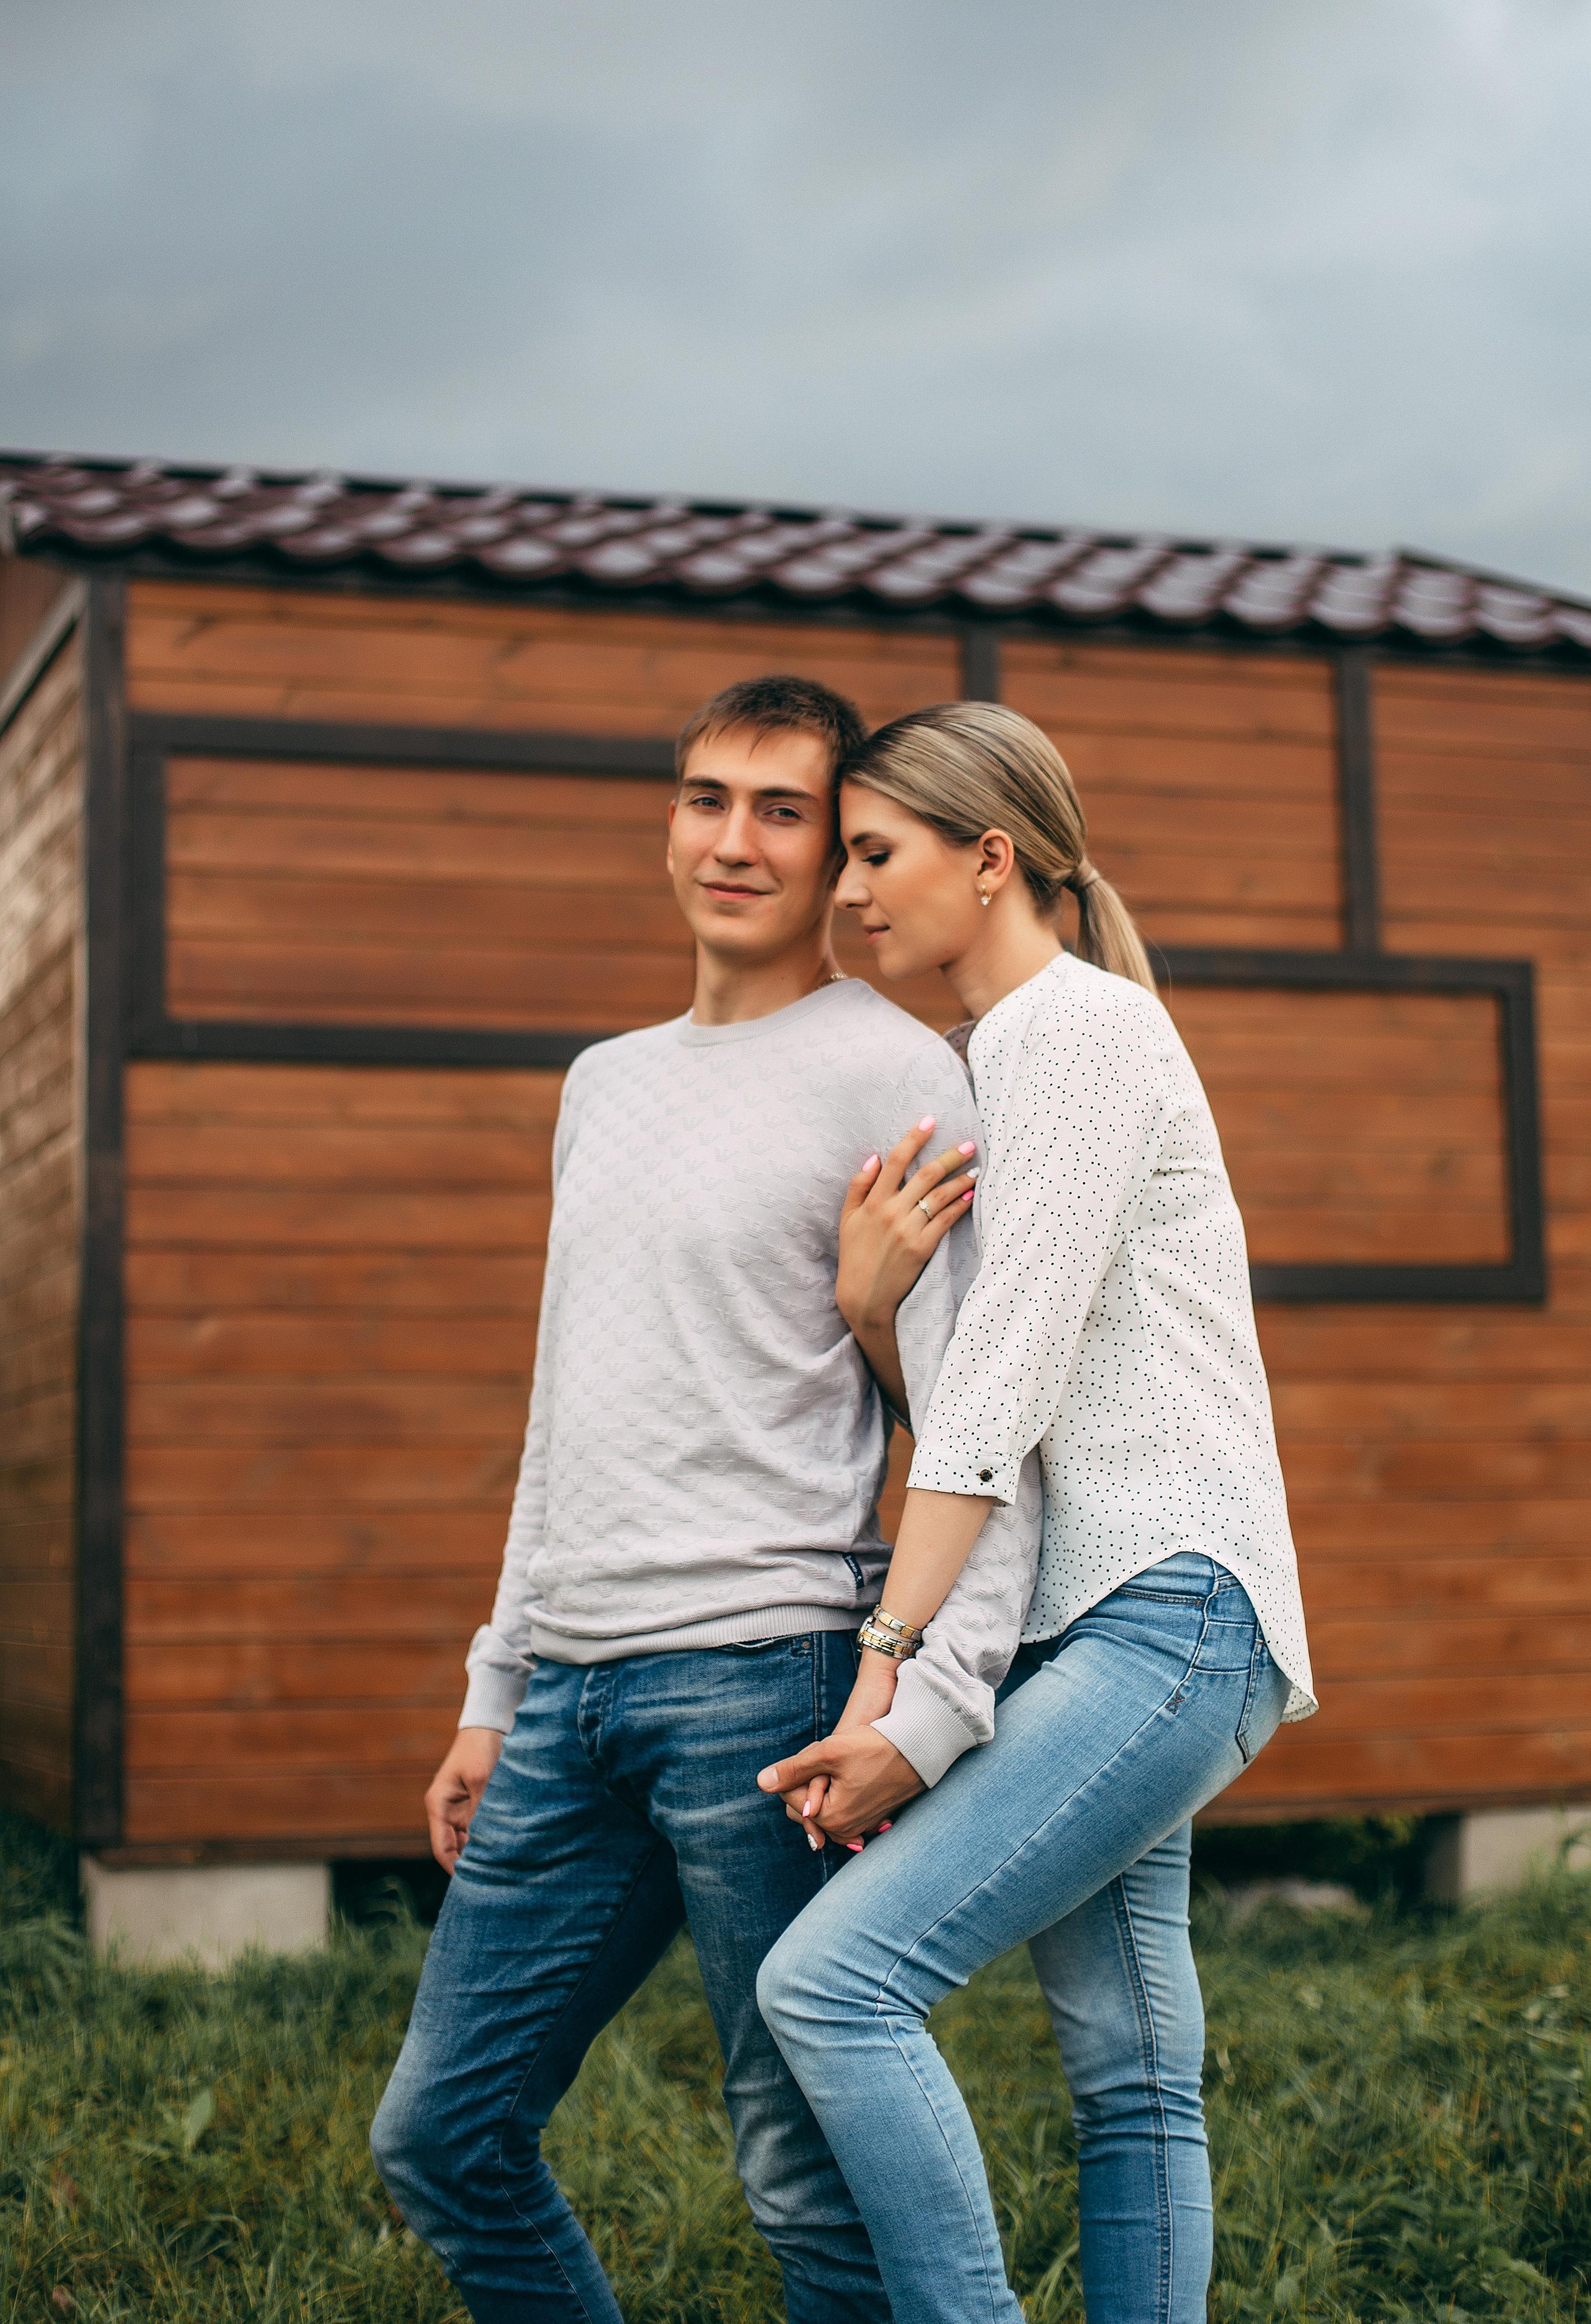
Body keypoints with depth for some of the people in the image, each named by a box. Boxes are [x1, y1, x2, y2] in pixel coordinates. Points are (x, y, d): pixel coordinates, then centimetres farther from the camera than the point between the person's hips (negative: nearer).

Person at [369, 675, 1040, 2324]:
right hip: (571, 1691, 8)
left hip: (763, 1676, -7)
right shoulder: (605, 1082, 21)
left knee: (812, 2180, -2)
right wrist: (494, 1693, 22)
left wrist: (929, 1715, -19)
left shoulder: (891, 1076, -3)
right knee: (440, 2139, 10)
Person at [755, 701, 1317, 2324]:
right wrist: (865, 1300, -3)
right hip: (1099, 1632, 10)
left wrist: (892, 1676, -16)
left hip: (1167, 1609, -9)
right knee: (1130, 2080, 8)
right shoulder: (997, 1063, 22)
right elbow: (968, 1393, 18)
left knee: (832, 1980, -18)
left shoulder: (1077, 1025, -7)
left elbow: (1006, 1381, -15)